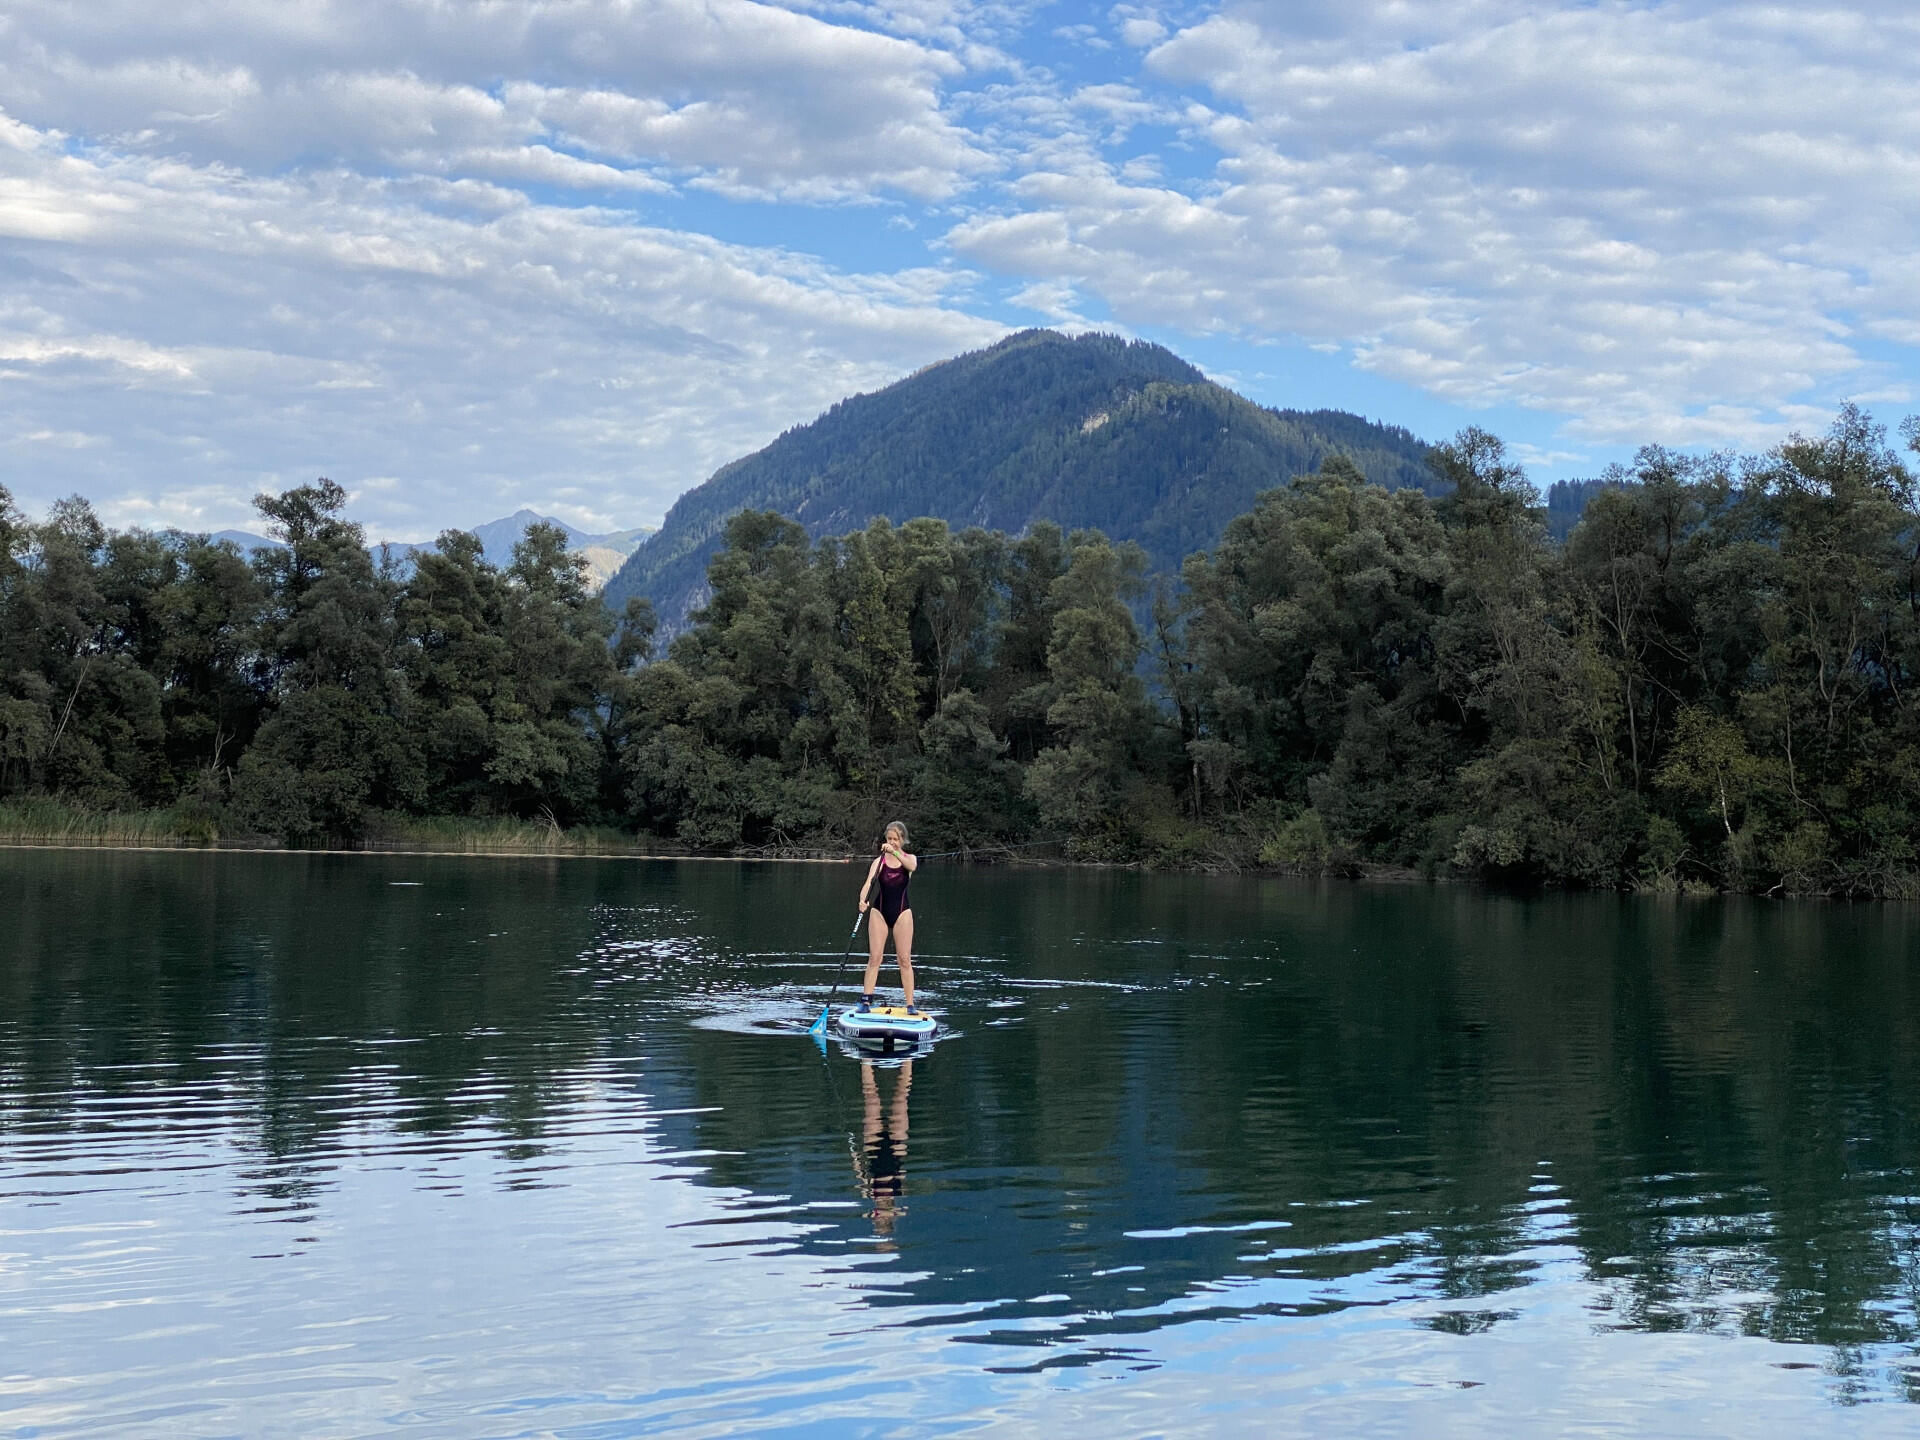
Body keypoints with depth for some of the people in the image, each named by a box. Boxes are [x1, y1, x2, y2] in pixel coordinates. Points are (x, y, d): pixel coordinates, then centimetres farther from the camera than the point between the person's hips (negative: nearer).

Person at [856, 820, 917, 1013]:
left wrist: (895, 852, -38)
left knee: (904, 960, -1)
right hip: (880, 912, 0)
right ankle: (866, 1000, -2)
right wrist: (863, 900, -35)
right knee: (874, 958, -3)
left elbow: (912, 866, -24)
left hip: (902, 913, 0)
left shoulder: (909, 858, 1)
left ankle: (910, 1004, 0)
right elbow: (869, 882, -15)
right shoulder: (879, 861, 0)